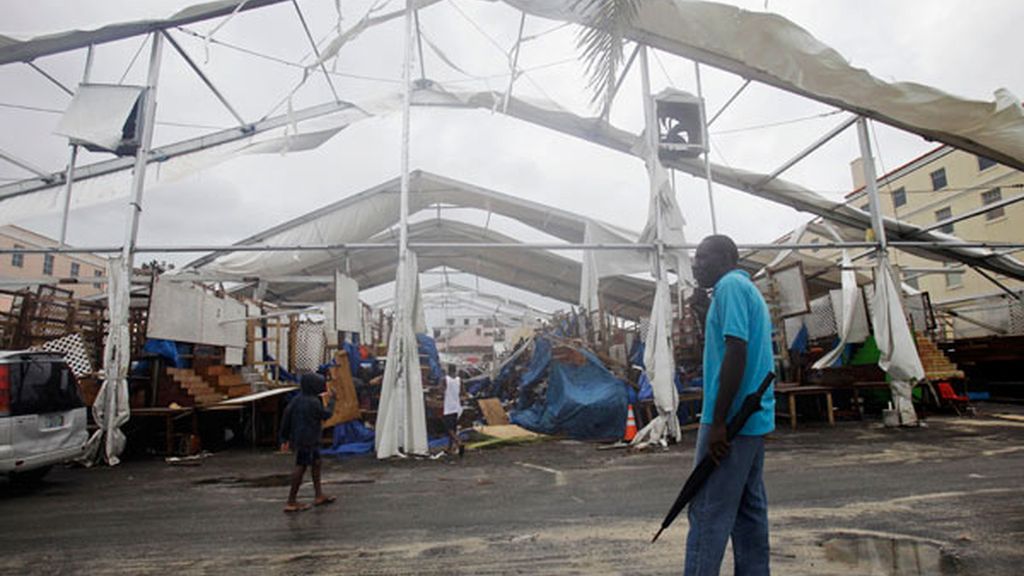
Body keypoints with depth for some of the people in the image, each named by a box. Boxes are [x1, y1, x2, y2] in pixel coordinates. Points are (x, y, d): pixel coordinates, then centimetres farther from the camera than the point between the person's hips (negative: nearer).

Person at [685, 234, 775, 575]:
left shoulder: (730, 285, -10)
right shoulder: (748, 289, 19)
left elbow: (736, 353, -21)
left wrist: (717, 422, -22)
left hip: (731, 420, -10)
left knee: (708, 513, -5)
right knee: (749, 511, 14)